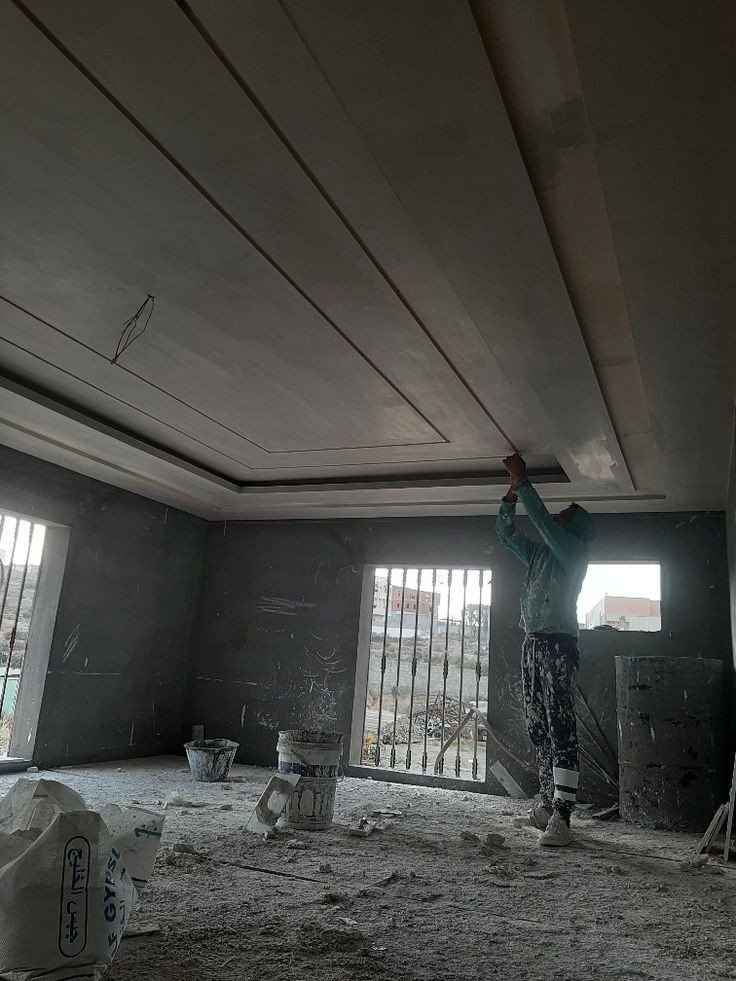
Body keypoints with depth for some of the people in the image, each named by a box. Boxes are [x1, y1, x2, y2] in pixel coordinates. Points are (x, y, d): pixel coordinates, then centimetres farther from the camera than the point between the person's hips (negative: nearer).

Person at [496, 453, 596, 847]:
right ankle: (549, 803, 17)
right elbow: (505, 531, 22)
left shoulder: (574, 550, -3)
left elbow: (540, 518, -14)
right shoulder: (538, 552, 20)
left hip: (559, 645, -8)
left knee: (561, 729, -11)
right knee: (538, 729, 9)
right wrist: (513, 489, 13)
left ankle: (561, 818, -13)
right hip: (532, 643, 8)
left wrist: (522, 480, -8)